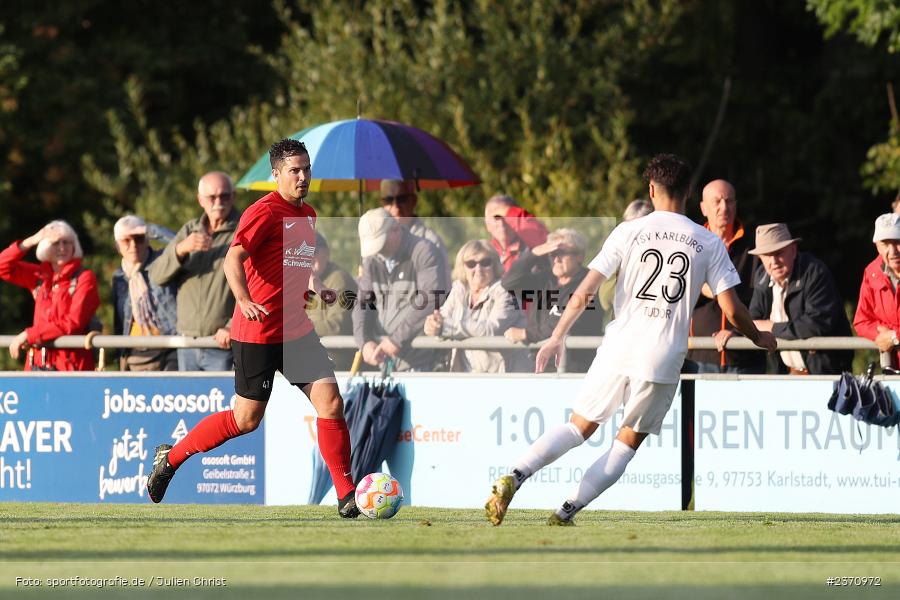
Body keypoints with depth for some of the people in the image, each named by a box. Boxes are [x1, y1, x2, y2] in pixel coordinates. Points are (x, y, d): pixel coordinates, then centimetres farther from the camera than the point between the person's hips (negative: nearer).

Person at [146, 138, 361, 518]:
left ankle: (347, 497, -1)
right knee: (247, 419, 0)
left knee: (330, 401, -6)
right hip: (258, 333, -7)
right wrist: (245, 301, -39)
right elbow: (233, 259, -24)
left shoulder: (308, 215, 13)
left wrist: (317, 288, 18)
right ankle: (171, 457, 19)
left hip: (296, 330, 7)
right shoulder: (265, 211, -13)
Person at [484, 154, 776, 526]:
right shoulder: (709, 243, 3)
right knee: (627, 444, 11)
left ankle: (514, 478, -9)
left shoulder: (628, 232, 2)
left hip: (618, 351, 1)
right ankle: (566, 513, -1)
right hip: (663, 359, -1)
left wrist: (557, 337, 9)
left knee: (579, 428, 12)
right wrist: (759, 338, 22)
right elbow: (732, 310, 4)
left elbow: (584, 293, 0)